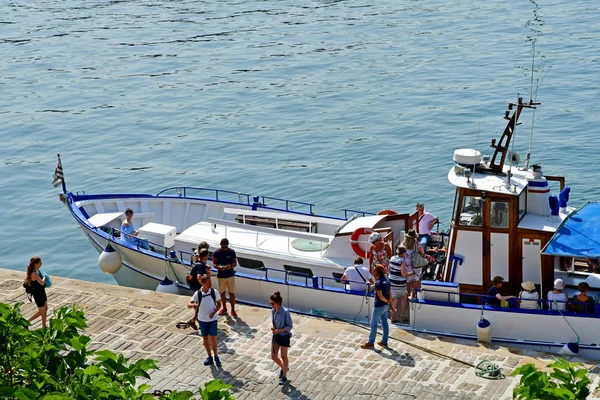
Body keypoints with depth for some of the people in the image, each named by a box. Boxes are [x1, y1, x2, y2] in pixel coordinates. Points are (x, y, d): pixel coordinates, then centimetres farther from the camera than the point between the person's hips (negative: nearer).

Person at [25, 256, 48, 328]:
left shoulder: (37, 270, -2)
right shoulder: (34, 273, -30)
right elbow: (42, 283, -26)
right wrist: (44, 278, -8)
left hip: (42, 292, 9)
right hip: (38, 294, -9)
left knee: (45, 309, 18)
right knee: (42, 312, 5)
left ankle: (44, 326, 31)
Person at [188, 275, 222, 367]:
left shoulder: (214, 292, -11)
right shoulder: (198, 294, -12)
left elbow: (219, 304, 0)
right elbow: (189, 304, -12)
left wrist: (214, 313, -17)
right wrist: (193, 305, -36)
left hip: (212, 319, -1)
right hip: (202, 319, 1)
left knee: (213, 338, -6)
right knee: (205, 338, 10)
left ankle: (216, 356, 13)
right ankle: (210, 357, 25)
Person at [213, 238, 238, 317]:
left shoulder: (231, 252, -5)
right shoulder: (216, 253, -6)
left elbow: (235, 263, -1)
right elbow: (214, 264, -4)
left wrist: (230, 266, -22)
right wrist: (219, 267, -26)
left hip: (230, 275, -1)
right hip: (220, 276, 1)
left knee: (232, 293, 1)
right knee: (222, 293, 11)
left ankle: (233, 310, 12)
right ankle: (224, 308, 28)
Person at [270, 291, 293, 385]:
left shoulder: (285, 312, -22)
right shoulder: (273, 311, -3)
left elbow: (290, 326, -16)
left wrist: (279, 330, -24)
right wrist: (273, 328, -8)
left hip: (284, 336, -6)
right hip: (276, 336, 6)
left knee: (284, 357, 9)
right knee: (273, 356, 10)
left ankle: (284, 376, 25)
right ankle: (283, 368, 39)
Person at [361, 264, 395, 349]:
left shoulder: (378, 283, -24)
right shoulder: (386, 281, 3)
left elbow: (381, 297, -25)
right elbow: (389, 294, 8)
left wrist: (387, 301, -7)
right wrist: (390, 304, 13)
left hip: (379, 306, -8)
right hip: (385, 306, 8)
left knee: (373, 324, 4)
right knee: (385, 323, 16)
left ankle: (370, 343, 13)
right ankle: (384, 342, 25)